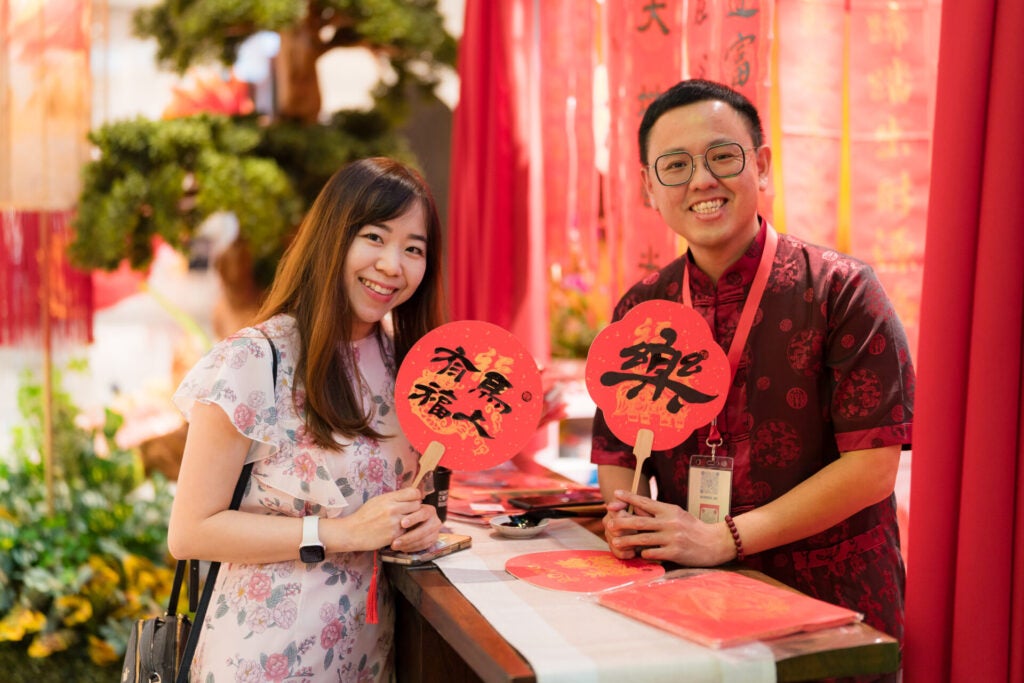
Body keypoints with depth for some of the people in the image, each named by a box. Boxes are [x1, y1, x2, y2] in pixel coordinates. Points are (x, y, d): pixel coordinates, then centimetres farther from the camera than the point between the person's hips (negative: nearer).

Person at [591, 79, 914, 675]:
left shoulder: (839, 290, -10)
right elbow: (616, 450, 12)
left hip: (834, 608, -3)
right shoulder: (640, 310, 3)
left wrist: (724, 539, -17)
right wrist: (628, 517, -10)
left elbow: (872, 467, -14)